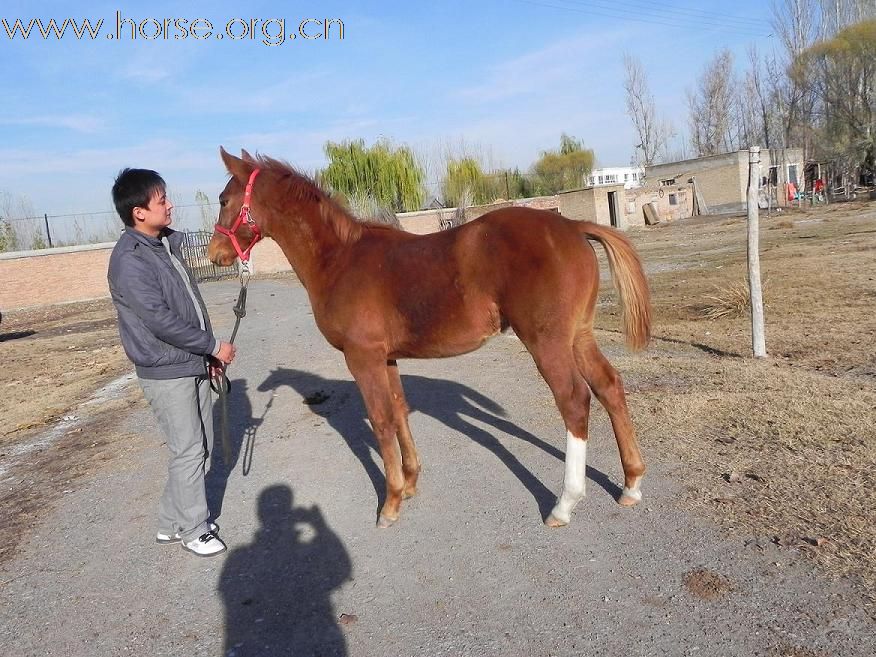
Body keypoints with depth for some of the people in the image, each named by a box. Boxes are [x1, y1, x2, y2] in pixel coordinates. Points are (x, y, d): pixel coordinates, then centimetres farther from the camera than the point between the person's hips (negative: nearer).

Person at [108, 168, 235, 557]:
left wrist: (207, 352, 13)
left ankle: (171, 522, 30)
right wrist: (213, 346, -15)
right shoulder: (130, 261, -19)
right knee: (188, 451, 1)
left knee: (202, 446, 15)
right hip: (166, 372, -9)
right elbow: (160, 320, -22)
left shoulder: (166, 243, 8)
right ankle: (193, 529, 20)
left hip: (193, 364, 9)